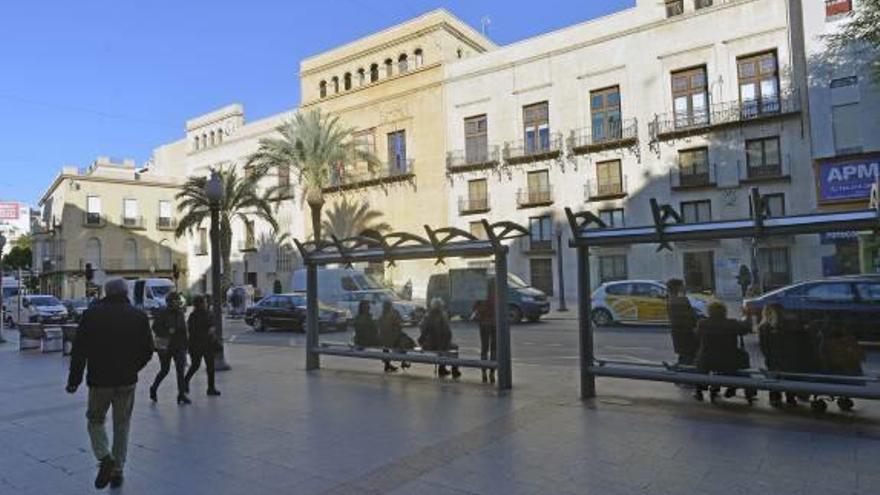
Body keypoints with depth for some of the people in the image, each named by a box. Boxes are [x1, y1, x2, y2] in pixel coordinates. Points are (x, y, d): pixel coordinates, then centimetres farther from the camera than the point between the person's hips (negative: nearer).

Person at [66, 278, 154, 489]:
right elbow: (148, 350, 3)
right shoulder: (139, 316, 0)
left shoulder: (91, 314, -4)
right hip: (127, 381, 2)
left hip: (99, 380, -1)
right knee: (122, 425, 13)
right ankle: (117, 470, 17)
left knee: (95, 420, 16)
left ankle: (105, 458, -4)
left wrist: (74, 380, 3)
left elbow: (79, 350, -5)